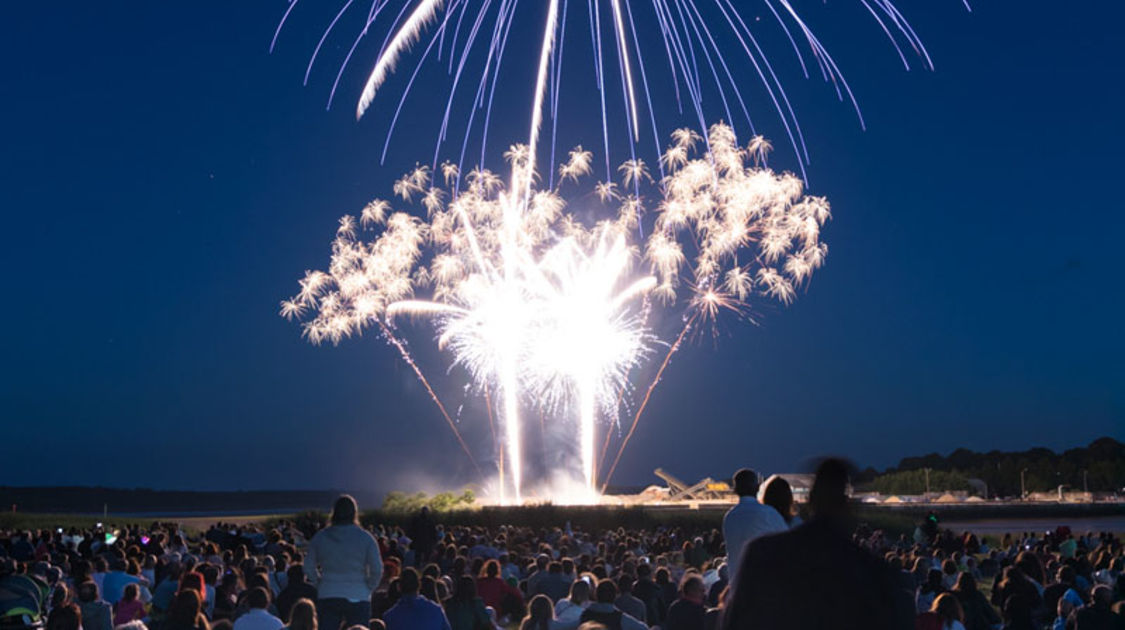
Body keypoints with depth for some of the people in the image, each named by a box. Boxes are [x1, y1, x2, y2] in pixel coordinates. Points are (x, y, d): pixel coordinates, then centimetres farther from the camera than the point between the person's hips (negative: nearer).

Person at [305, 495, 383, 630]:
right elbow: (377, 570, -6)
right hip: (358, 597, -2)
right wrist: (368, 588, 7)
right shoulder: (366, 538, -4)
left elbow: (308, 567, 7)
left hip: (327, 596, 2)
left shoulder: (320, 537, 2)